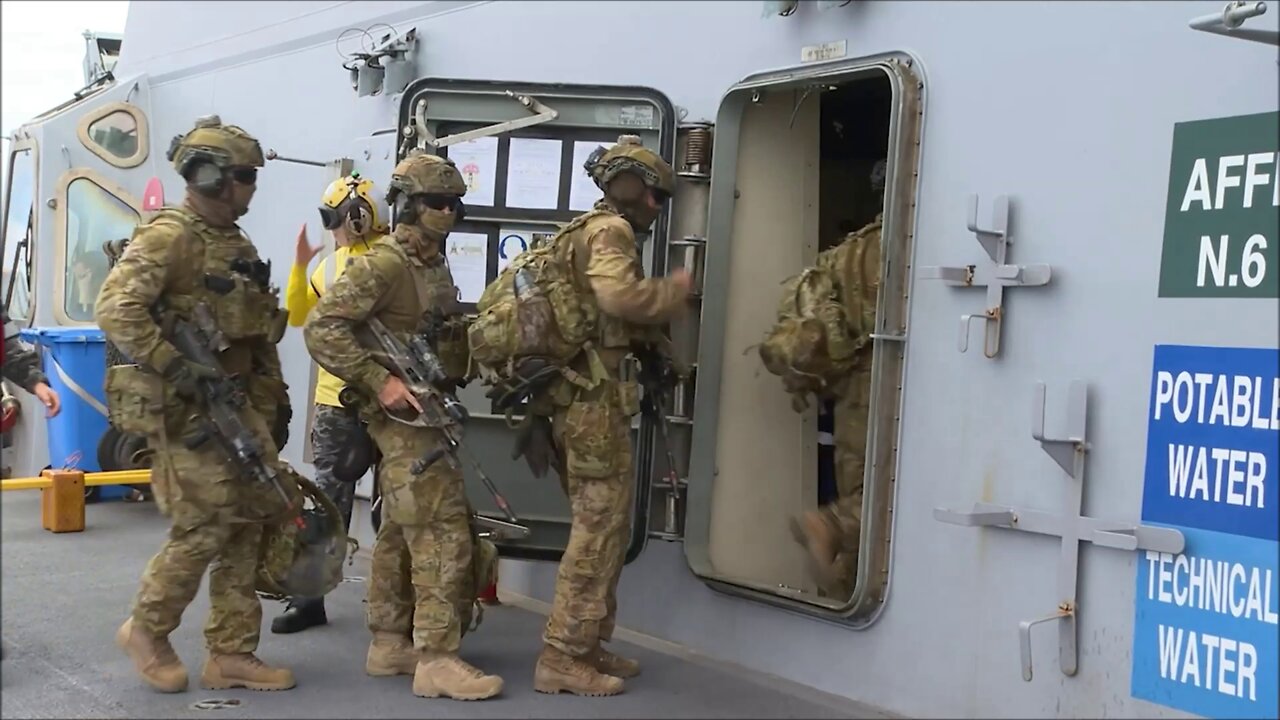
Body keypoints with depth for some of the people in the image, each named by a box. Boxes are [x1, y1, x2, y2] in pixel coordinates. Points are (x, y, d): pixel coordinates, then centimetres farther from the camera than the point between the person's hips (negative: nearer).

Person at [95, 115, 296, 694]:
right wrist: (176, 367, -25)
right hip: (186, 407, -9)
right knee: (205, 527, -7)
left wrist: (275, 400, 19)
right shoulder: (167, 237, -11)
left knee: (251, 523, 6)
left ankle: (231, 653, 14)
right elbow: (115, 311, -21)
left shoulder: (238, 245, 16)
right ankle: (146, 629, 15)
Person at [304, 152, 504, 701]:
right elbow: (321, 328, -21)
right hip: (401, 415, -9)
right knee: (445, 529, -11)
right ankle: (436, 659, -9)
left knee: (402, 530, 14)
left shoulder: (436, 266, 13)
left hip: (424, 413, 9)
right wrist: (379, 381, -25)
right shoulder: (383, 264, -15)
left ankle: (389, 644, 22)